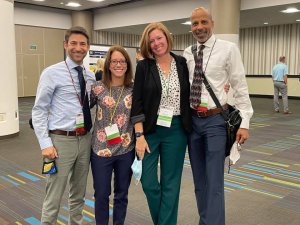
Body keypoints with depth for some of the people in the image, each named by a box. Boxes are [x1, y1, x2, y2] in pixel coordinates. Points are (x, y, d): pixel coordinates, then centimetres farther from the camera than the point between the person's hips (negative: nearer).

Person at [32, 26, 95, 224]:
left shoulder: (91, 76, 8)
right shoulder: (52, 73, -7)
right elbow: (39, 111, -8)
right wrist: (45, 144, -15)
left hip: (85, 139, 5)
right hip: (61, 140, -5)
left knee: (79, 194, 19)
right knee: (54, 198, 2)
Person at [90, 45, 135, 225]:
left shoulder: (134, 89, 0)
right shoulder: (98, 88, -4)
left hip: (126, 150, 2)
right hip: (101, 150, -1)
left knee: (122, 193, 16)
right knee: (101, 194, 10)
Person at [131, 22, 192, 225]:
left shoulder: (182, 63, 2)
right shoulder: (144, 66, -3)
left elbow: (190, 95, 12)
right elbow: (137, 103, -6)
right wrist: (139, 135, -12)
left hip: (176, 130, 1)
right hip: (150, 130, -1)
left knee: (170, 183, 8)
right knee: (148, 182, 4)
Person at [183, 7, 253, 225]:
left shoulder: (229, 49, -7)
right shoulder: (187, 53, 7)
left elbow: (240, 88, -7)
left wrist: (244, 123, -12)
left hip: (215, 120, -5)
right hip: (192, 120, 5)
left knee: (214, 182, -3)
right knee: (199, 179, 17)